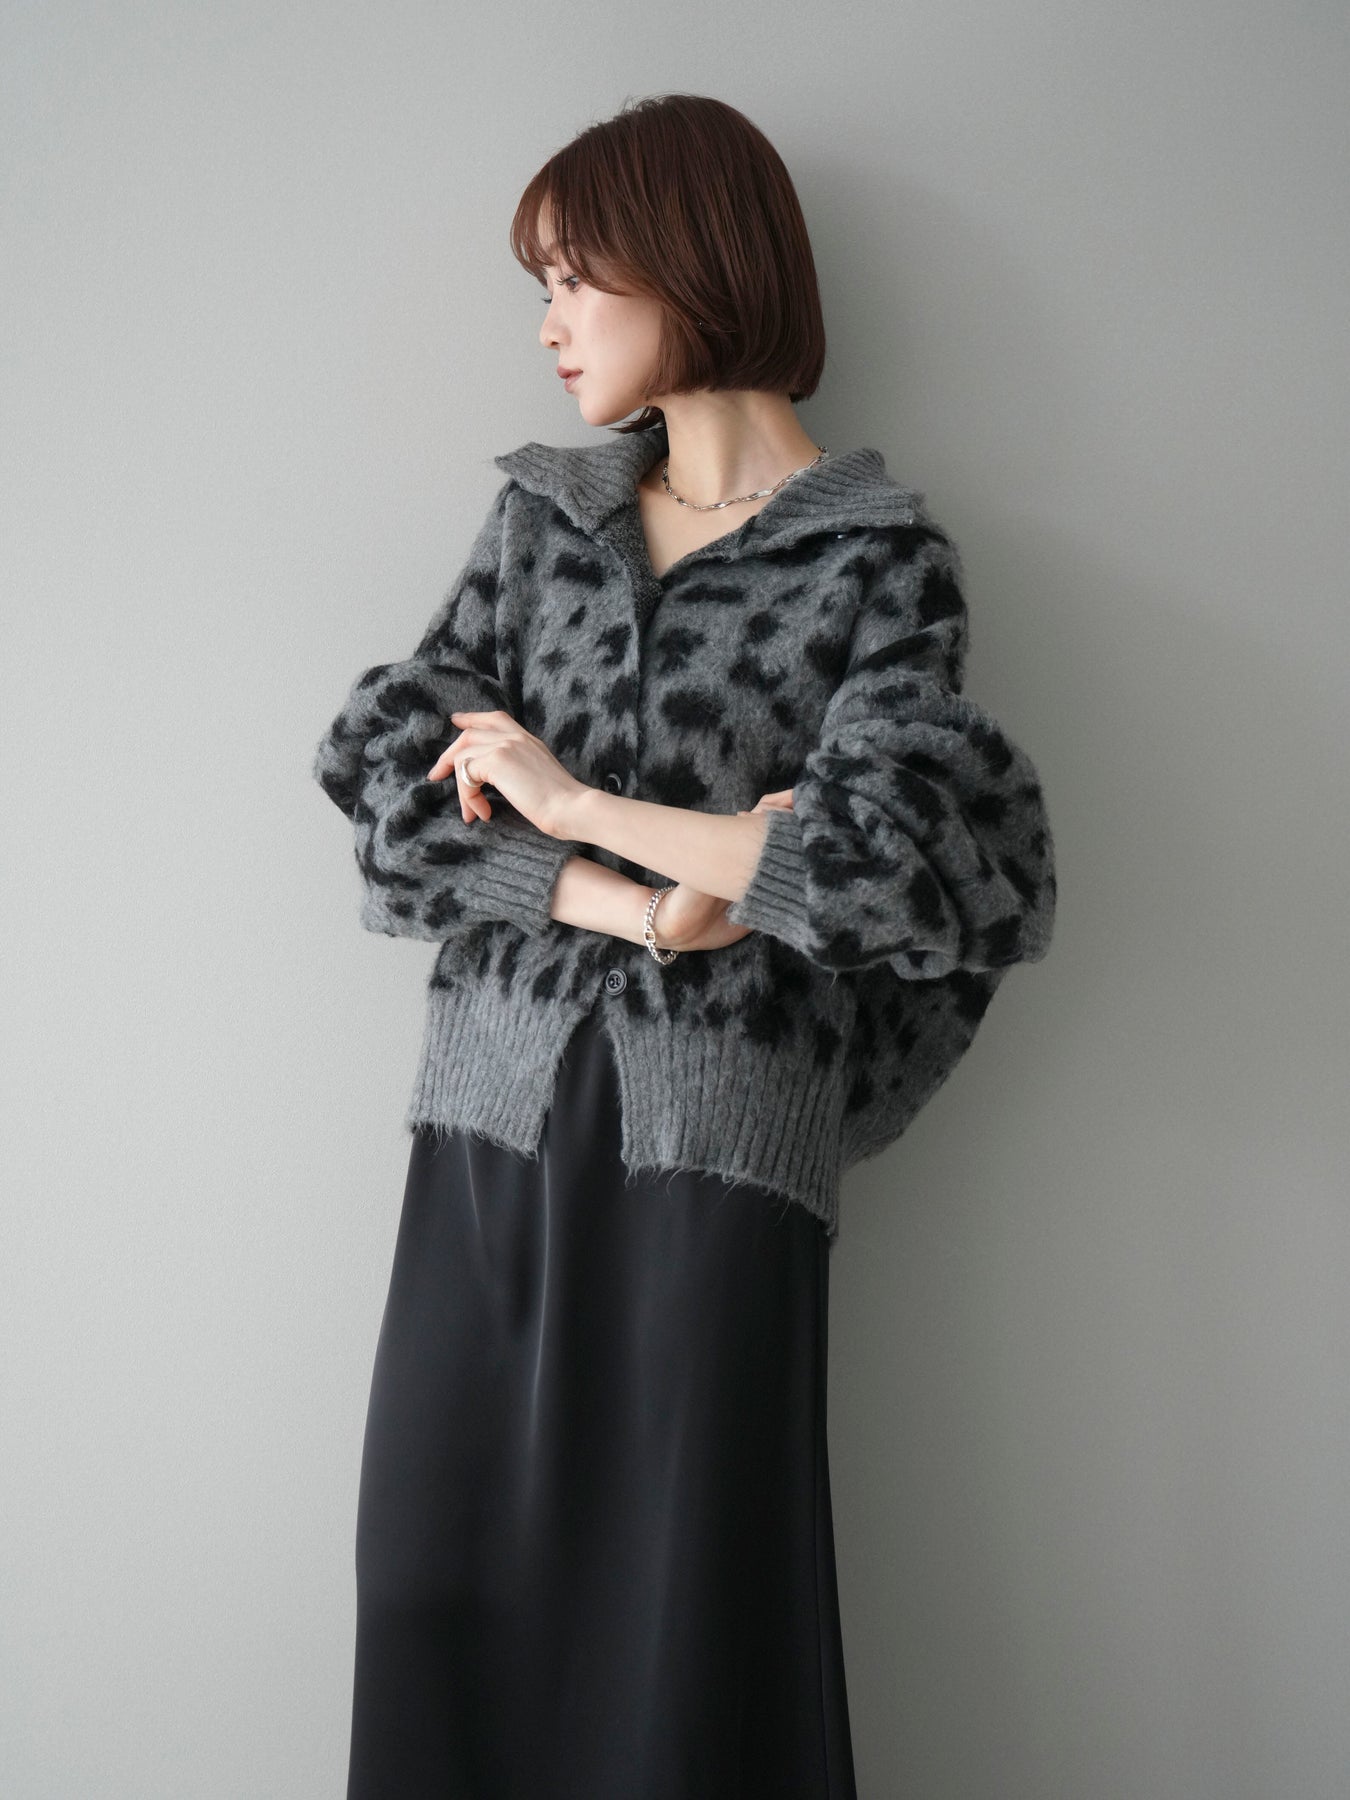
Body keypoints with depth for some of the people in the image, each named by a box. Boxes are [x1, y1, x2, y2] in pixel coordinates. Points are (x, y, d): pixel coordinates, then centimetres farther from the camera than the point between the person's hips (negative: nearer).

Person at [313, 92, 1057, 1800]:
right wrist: (636, 905, -12)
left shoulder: (877, 556, -1)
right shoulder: (541, 517, 12)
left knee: (685, 1594, 3)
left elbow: (901, 850, -16)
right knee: (440, 1579, 8)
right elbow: (387, 775, 1)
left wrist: (575, 803, -10)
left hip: (720, 1123, -4)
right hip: (496, 1099, 4)